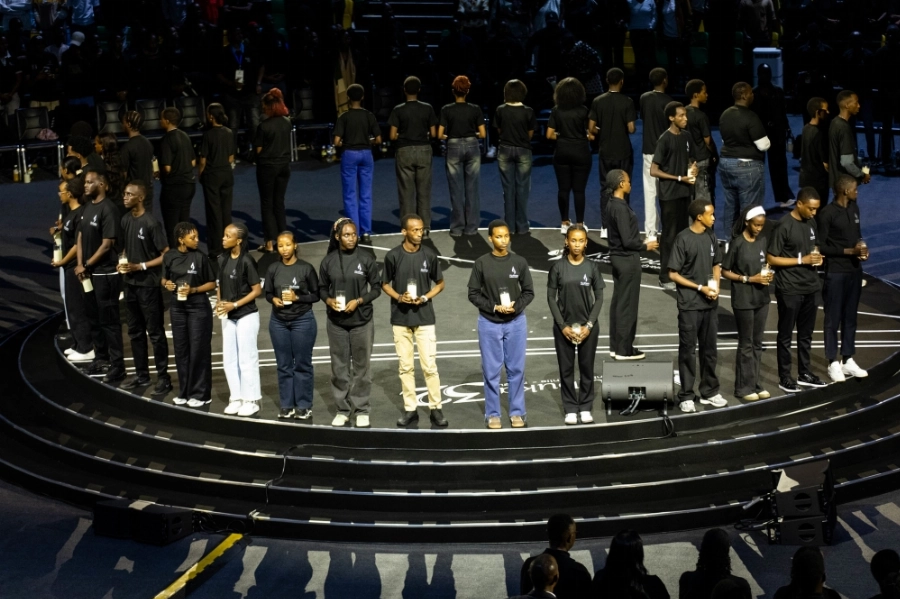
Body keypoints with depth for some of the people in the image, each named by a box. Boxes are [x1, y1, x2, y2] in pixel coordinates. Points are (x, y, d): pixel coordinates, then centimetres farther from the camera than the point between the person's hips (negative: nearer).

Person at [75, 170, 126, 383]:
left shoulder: (108, 209, -16)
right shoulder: (88, 207, 10)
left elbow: (107, 245, -18)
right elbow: (81, 236, 13)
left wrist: (86, 265, -11)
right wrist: (80, 265, 0)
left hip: (105, 273, -9)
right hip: (89, 273, 9)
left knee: (109, 320, -4)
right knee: (94, 318, 16)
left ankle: (117, 365, 2)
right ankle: (101, 358, 29)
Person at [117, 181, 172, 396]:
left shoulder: (151, 222, -15)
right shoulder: (125, 220, 7)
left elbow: (166, 255, -14)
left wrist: (140, 266, -18)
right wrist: (122, 262, 1)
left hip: (148, 285, -8)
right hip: (130, 284, 8)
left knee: (155, 333, -2)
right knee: (135, 331, 14)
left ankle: (163, 377, 5)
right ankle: (141, 374, 25)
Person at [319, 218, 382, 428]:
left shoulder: (366, 259, -5)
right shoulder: (328, 261, -1)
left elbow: (377, 287, -1)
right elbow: (322, 288, 9)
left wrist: (359, 301, -14)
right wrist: (328, 300, -11)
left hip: (362, 321, -1)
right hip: (336, 322, 2)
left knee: (361, 366, 5)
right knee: (339, 367, 6)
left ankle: (361, 410, 13)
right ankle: (342, 409, 16)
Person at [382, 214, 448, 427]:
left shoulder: (429, 255, -4)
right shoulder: (393, 256, -4)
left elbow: (440, 283, 7)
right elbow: (385, 284, 6)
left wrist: (425, 298, -10)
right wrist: (399, 297, -12)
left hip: (424, 318, -1)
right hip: (400, 319, 1)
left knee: (429, 365, -2)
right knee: (405, 366, 7)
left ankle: (435, 408, 9)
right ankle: (410, 409, 16)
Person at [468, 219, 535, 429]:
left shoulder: (520, 262, -2)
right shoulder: (481, 263, -6)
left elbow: (529, 292, 3)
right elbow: (473, 294, -3)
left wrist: (516, 306, -14)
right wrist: (494, 307, -15)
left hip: (516, 322, 1)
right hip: (489, 323, -1)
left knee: (516, 369, 7)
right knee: (491, 370, 5)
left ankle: (517, 412, 18)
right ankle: (492, 414, 15)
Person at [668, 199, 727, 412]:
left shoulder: (711, 237, 5)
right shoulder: (683, 239, -13)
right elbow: (673, 274, -12)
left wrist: (716, 286, 0)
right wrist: (700, 287, -14)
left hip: (710, 303, 6)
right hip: (689, 304, -6)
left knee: (709, 349, 13)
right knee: (688, 350, 2)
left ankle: (709, 392, 24)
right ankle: (686, 396, 9)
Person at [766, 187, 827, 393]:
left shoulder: (811, 222, 6)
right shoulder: (784, 226, -16)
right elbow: (771, 258, -16)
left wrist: (817, 255, -1)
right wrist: (801, 260, -19)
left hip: (810, 286, 7)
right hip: (789, 289, -7)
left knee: (806, 333, 16)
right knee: (786, 334, 5)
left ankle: (805, 373, 28)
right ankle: (784, 377, 14)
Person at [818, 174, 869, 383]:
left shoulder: (854, 208, 7)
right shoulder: (826, 214, -16)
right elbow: (820, 247, -15)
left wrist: (862, 247, -1)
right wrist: (849, 251, -18)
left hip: (855, 270, 7)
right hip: (835, 273, -7)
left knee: (850, 317, 14)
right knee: (833, 319, 3)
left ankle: (848, 360, 24)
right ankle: (833, 363, 12)